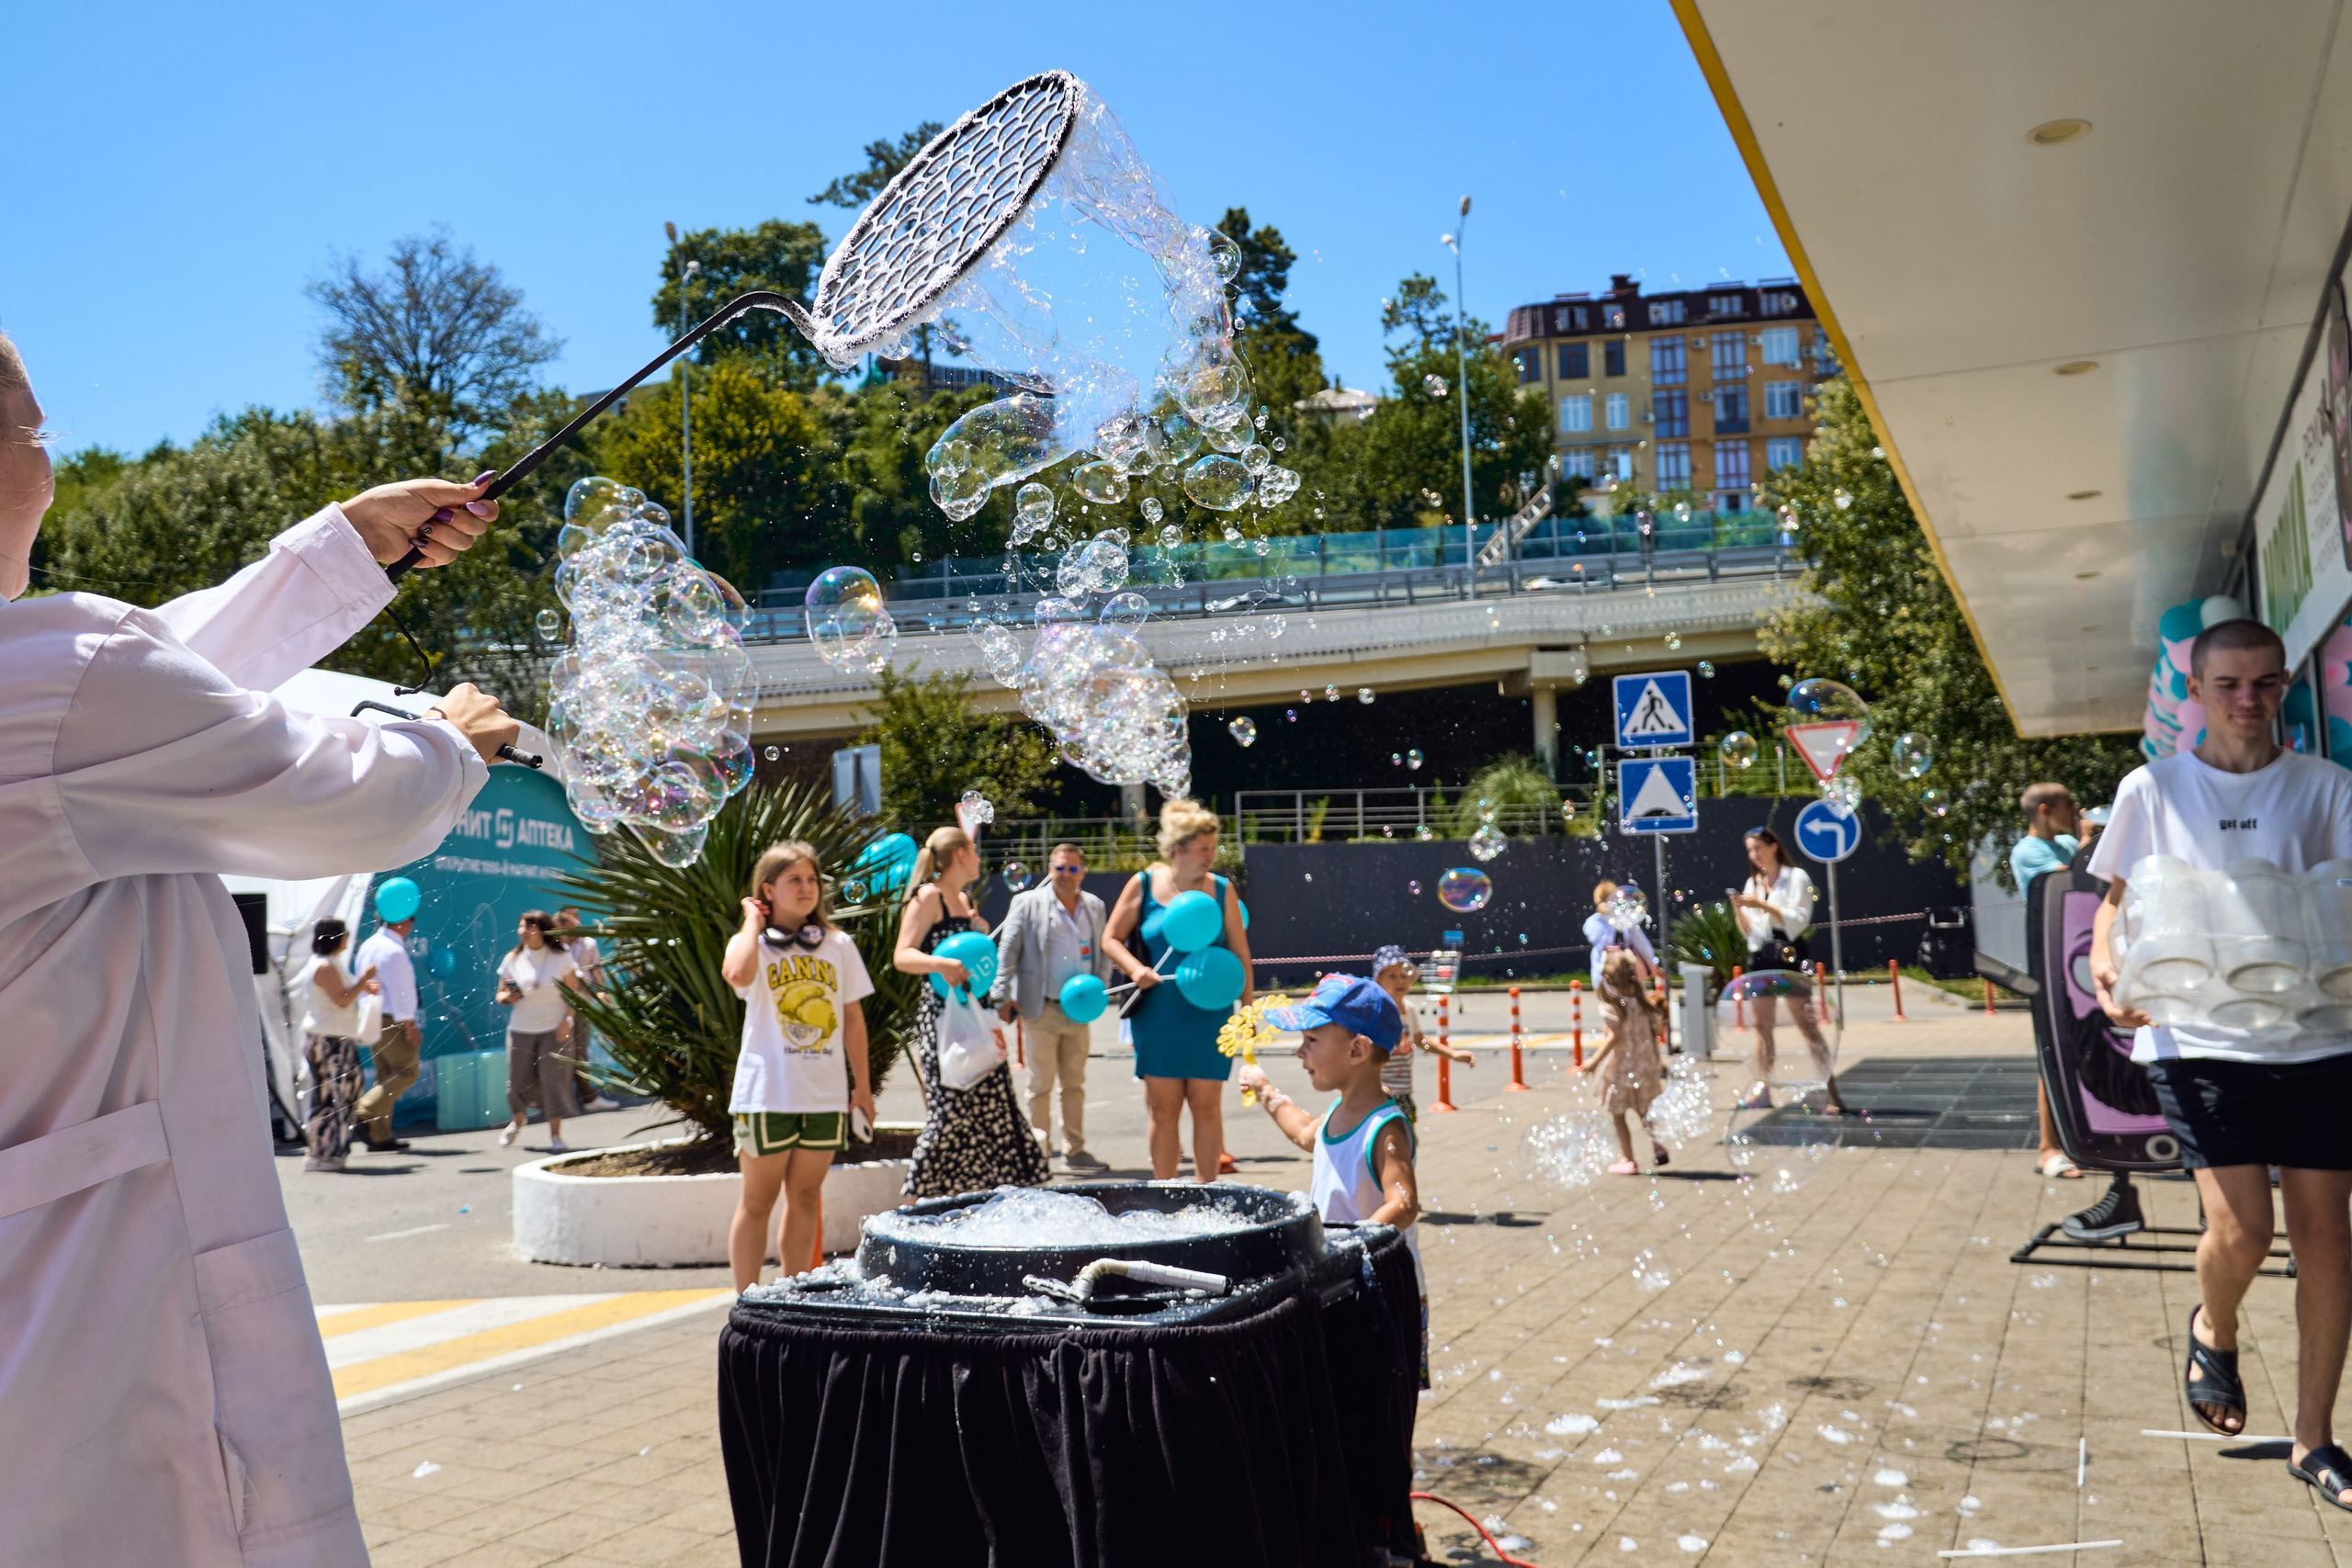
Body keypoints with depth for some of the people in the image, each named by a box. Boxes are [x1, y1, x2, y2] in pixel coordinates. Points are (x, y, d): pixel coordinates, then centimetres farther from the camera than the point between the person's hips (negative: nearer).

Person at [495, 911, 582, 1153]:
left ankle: (555, 1136, -2)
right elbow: (501, 994, 10)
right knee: (517, 1081, 5)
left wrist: (567, 1020, -12)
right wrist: (506, 998, -12)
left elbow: (573, 992, -1)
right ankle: (518, 1120, 37)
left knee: (554, 1078, -9)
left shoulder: (561, 957, -2)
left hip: (554, 1029, -2)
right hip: (521, 1029, 2)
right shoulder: (512, 959, 3)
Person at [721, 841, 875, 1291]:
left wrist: (863, 1084, 11)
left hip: (825, 1093, 4)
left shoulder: (838, 945, 9)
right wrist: (753, 922, -12)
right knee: (758, 1198, 2)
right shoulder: (754, 945, -2)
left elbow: (853, 1017, 13)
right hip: (767, 1093, -4)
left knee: (805, 1195, 11)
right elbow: (737, 974, -27)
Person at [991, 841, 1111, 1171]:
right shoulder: (1027, 904, -1)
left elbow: (1105, 952, 20)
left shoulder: (1095, 907, 11)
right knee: (1040, 1084, 0)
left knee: (1075, 1083, 11)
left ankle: (1074, 1149, 19)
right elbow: (1006, 953, -1)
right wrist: (1002, 998, -7)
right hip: (1040, 1011, -4)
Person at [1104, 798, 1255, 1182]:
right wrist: (1135, 968, -13)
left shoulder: (1222, 890, 3)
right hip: (1157, 1016, 0)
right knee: (1163, 1107, 3)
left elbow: (1240, 955, 6)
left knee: (1206, 1105, 3)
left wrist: (1248, 1009, 2)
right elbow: (1111, 938, 5)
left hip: (1209, 1016, 1)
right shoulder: (1143, 885, 0)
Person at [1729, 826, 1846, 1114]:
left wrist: (1763, 905, -18)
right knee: (1761, 1025, 5)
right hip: (1760, 957, 6)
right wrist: (1739, 910, -4)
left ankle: (1832, 1093, -10)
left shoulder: (1797, 878, -1)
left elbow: (1797, 921, -11)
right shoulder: (1753, 883, 16)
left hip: (1789, 956, -6)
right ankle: (1763, 1091, 9)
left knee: (1807, 1024, -9)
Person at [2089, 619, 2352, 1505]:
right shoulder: (2154, 789, 5)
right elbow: (2116, 901, 9)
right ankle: (2213, 1331, 25)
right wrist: (2105, 971, -12)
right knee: (2240, 1233, -12)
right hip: (2198, 1038, -2)